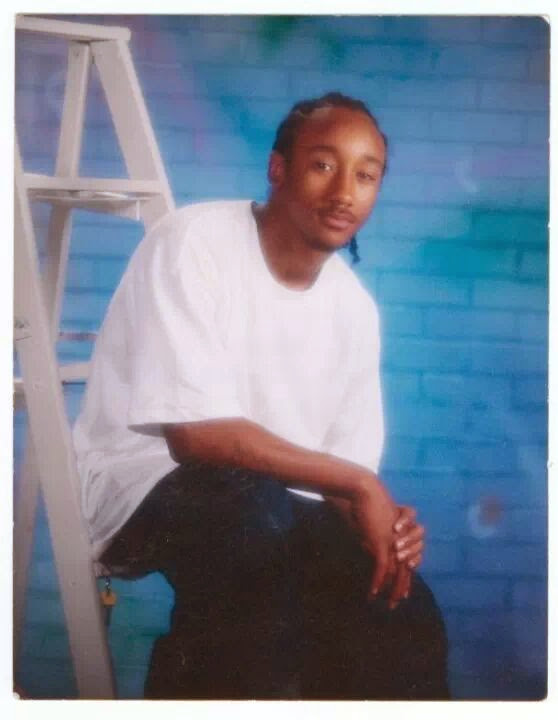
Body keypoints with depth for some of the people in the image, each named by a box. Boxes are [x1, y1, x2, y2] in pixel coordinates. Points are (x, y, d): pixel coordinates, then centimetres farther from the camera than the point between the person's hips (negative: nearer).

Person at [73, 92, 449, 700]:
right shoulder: (194, 241, -18)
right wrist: (359, 485, -22)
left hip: (274, 508, 5)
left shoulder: (355, 306, 2)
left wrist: (381, 520, -20)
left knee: (404, 621, -18)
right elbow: (196, 434, -25)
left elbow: (347, 468, 4)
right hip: (143, 484, -5)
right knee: (257, 515, -37)